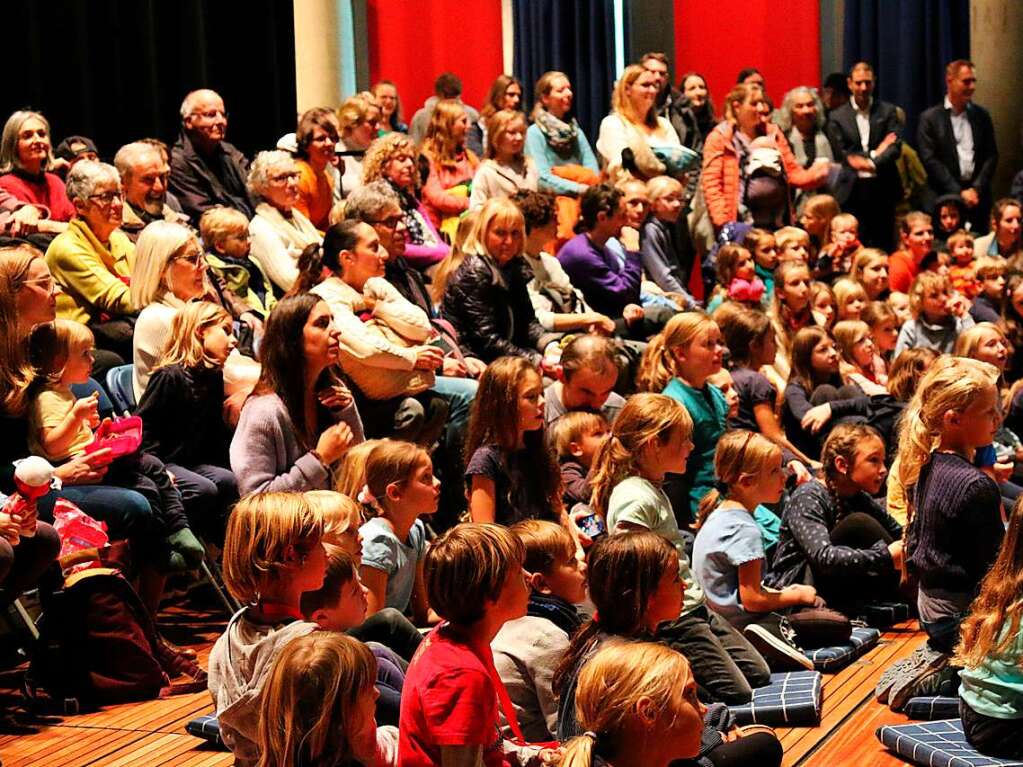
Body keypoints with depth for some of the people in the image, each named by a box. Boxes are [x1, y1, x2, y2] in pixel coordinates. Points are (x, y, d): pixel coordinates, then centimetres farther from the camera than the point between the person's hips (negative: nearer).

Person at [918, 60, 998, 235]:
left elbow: (991, 155, 9)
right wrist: (959, 192, -11)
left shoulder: (982, 115, 11)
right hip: (945, 197, -3)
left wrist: (976, 189, -5)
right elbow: (930, 159, -6)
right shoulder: (930, 118, 0)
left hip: (977, 195, 3)